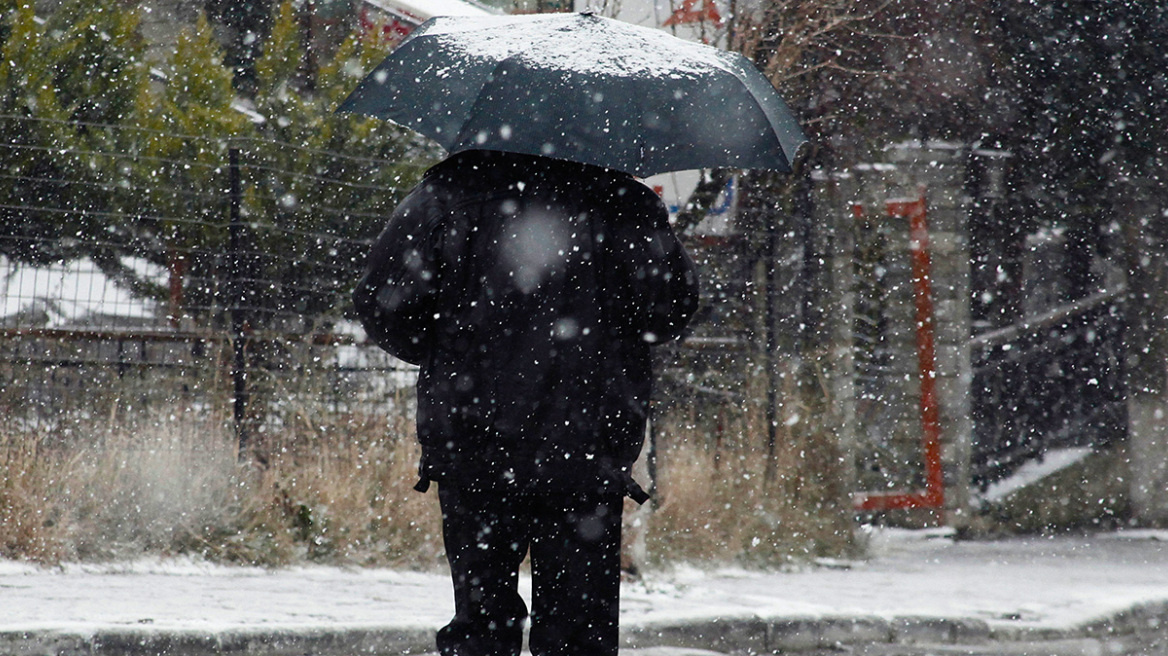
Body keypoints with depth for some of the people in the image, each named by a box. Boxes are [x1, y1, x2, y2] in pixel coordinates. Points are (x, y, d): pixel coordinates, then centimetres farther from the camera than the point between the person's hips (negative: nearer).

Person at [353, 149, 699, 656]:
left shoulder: (447, 190, 0)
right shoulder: (623, 200, -1)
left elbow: (381, 303, -3)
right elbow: (670, 310, -3)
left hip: (469, 442, 1)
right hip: (589, 450, -1)